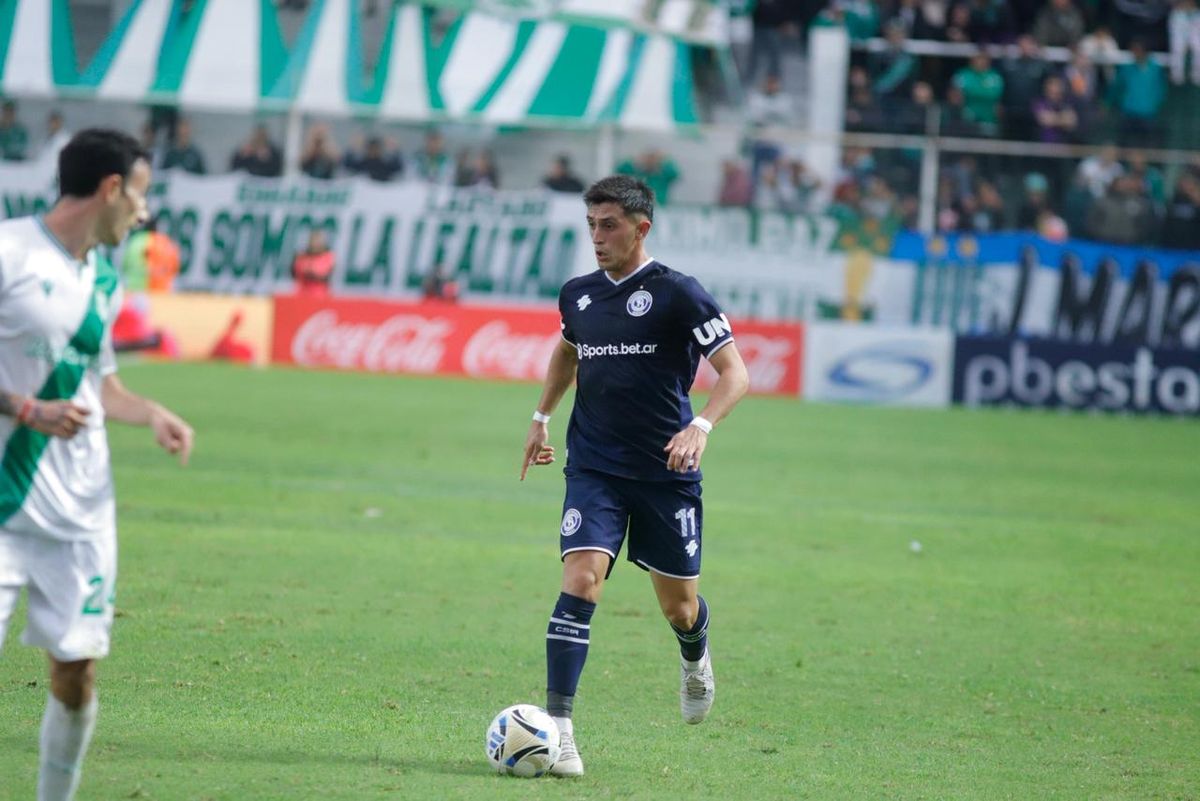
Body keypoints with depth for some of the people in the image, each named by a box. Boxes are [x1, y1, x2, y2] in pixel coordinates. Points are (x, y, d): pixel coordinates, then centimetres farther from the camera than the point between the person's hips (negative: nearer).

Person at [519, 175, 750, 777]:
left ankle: (695, 658, 47)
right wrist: (541, 418, 28)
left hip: (666, 471, -2)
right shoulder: (578, 295, 7)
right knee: (581, 580, -18)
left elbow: (734, 373, -11)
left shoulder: (677, 295, -9)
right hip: (594, 469, 2)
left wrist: (701, 426, -27)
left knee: (677, 606, 9)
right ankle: (558, 727, -21)